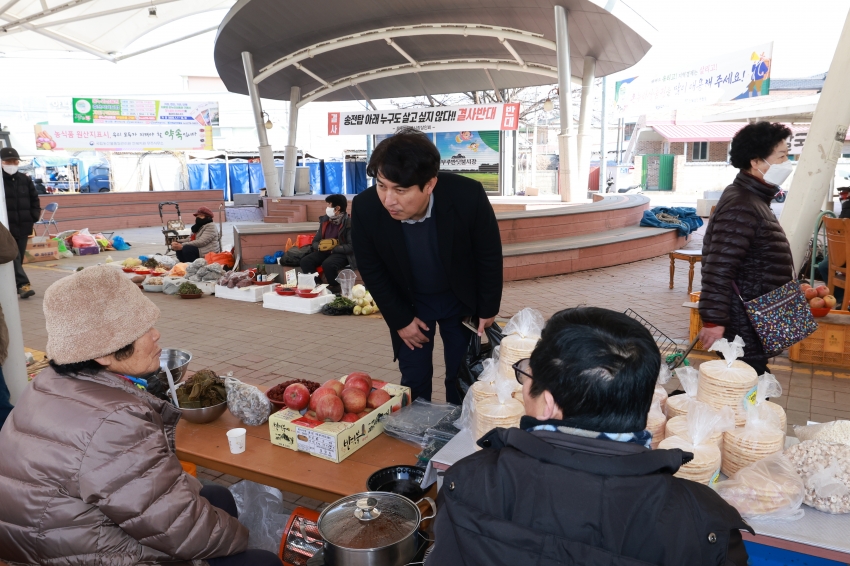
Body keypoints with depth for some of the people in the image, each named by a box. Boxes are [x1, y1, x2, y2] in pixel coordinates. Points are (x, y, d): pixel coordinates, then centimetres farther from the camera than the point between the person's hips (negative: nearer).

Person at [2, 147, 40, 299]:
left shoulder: (25, 180, 9)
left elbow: (34, 199, 16)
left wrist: (34, 218, 4)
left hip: (23, 226, 4)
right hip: (6, 227, -4)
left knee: (19, 257, 11)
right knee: (13, 257, -12)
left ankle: (12, 284, 23)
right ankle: (23, 285, -19)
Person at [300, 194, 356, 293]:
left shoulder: (349, 223, -12)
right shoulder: (325, 220, 7)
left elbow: (351, 247, -19)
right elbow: (315, 242, 10)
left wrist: (333, 247, -20)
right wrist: (320, 246, -13)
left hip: (342, 253, -6)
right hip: (324, 251, 6)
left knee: (328, 264, -34)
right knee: (305, 261, -18)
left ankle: (335, 288, -9)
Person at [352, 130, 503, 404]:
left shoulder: (468, 195, -31)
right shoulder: (365, 208, -28)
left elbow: (490, 255, -13)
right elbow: (371, 271, -11)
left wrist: (488, 309, -3)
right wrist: (400, 320, -6)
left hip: (461, 297, 0)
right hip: (409, 303, 0)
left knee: (463, 379, 10)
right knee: (414, 381, 6)